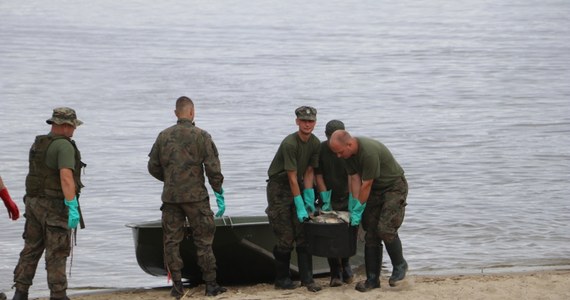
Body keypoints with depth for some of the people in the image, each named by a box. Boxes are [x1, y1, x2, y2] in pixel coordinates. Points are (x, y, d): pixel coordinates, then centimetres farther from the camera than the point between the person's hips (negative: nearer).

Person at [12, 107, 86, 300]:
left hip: (34, 202, 8)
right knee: (57, 253, -2)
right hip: (55, 207, -8)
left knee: (31, 250, 11)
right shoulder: (64, 146, -16)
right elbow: (66, 177, -26)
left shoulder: (38, 144, 10)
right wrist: (73, 208, -29)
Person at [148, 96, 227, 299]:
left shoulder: (164, 136, 3)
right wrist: (219, 194, -1)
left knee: (172, 241, 8)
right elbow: (213, 169, -9)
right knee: (203, 241, 4)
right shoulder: (201, 136, -6)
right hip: (196, 196, -2)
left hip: (170, 197, 3)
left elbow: (153, 167, 8)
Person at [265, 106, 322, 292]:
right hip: (279, 188, -6)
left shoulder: (315, 143, -3)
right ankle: (282, 279, 7)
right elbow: (292, 177, -23)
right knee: (285, 237, -6)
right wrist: (300, 206, -22)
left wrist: (309, 199, -6)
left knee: (304, 234, 0)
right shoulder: (289, 144, -24)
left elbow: (309, 172, 2)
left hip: (299, 186, 6)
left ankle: (307, 279, 1)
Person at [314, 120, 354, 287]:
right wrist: (326, 201, -13)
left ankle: (345, 267, 23)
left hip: (346, 198, 0)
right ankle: (335, 274, 1)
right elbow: (318, 176, -8)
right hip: (329, 199, 0)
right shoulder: (320, 150, -11)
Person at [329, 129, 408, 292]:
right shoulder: (349, 153, -6)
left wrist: (358, 210, -20)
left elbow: (366, 185, -27)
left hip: (394, 186, -8)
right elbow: (355, 178, -2)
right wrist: (355, 206, -7)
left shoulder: (369, 151, -32)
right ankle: (372, 279, 7)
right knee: (371, 234, 3)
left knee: (385, 228, -20)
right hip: (375, 190, 8)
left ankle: (399, 266, 3)